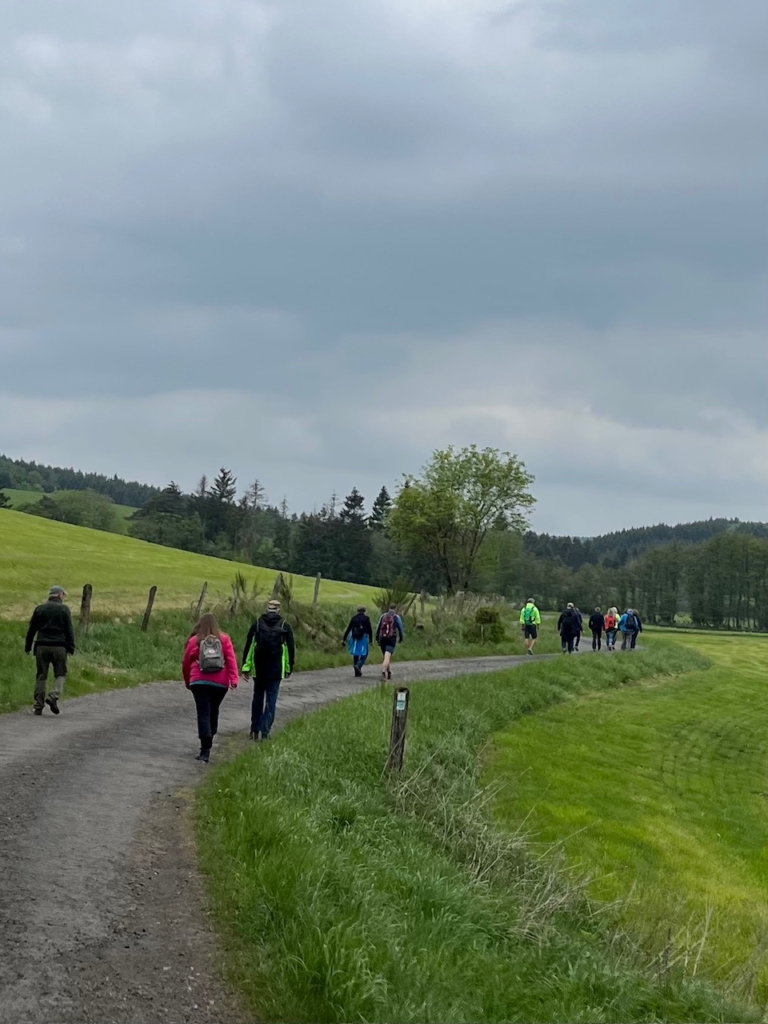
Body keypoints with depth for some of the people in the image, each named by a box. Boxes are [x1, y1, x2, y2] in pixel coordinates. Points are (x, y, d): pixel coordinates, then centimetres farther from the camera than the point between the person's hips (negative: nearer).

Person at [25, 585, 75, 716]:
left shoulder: (39, 608, 9)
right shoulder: (64, 609, 0)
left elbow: (31, 630, 10)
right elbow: (69, 630, -4)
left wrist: (28, 647, 16)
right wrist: (71, 648, -1)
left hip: (41, 646, 3)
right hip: (59, 646, -3)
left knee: (41, 676, 6)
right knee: (60, 674, 7)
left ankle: (39, 706, 3)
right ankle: (54, 696, -16)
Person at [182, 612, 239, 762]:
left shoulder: (194, 641, 3)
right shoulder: (224, 639, 4)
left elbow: (185, 663, 9)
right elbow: (231, 659, -6)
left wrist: (187, 681, 24)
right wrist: (234, 679, -10)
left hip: (199, 682, -2)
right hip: (220, 683, 2)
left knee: (203, 714, -5)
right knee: (213, 711, 20)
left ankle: (205, 751, -16)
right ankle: (207, 743, 25)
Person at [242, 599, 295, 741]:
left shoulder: (257, 624, 1)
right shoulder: (285, 626, -1)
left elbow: (248, 646, -1)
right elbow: (291, 648, 2)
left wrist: (246, 666, 2)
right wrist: (289, 668, 11)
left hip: (259, 669, 1)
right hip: (276, 671, -1)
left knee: (257, 699, 15)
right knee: (271, 701, 3)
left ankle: (254, 730, 18)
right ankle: (264, 731, -5)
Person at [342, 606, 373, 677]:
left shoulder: (353, 618, 6)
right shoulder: (366, 618, -2)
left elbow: (348, 629, 5)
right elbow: (370, 629, -2)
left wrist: (344, 639, 8)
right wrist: (371, 639, 7)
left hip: (354, 639, 4)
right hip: (363, 639, -4)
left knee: (355, 655, 12)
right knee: (364, 654, 6)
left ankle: (357, 673, 13)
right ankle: (359, 665, -23)